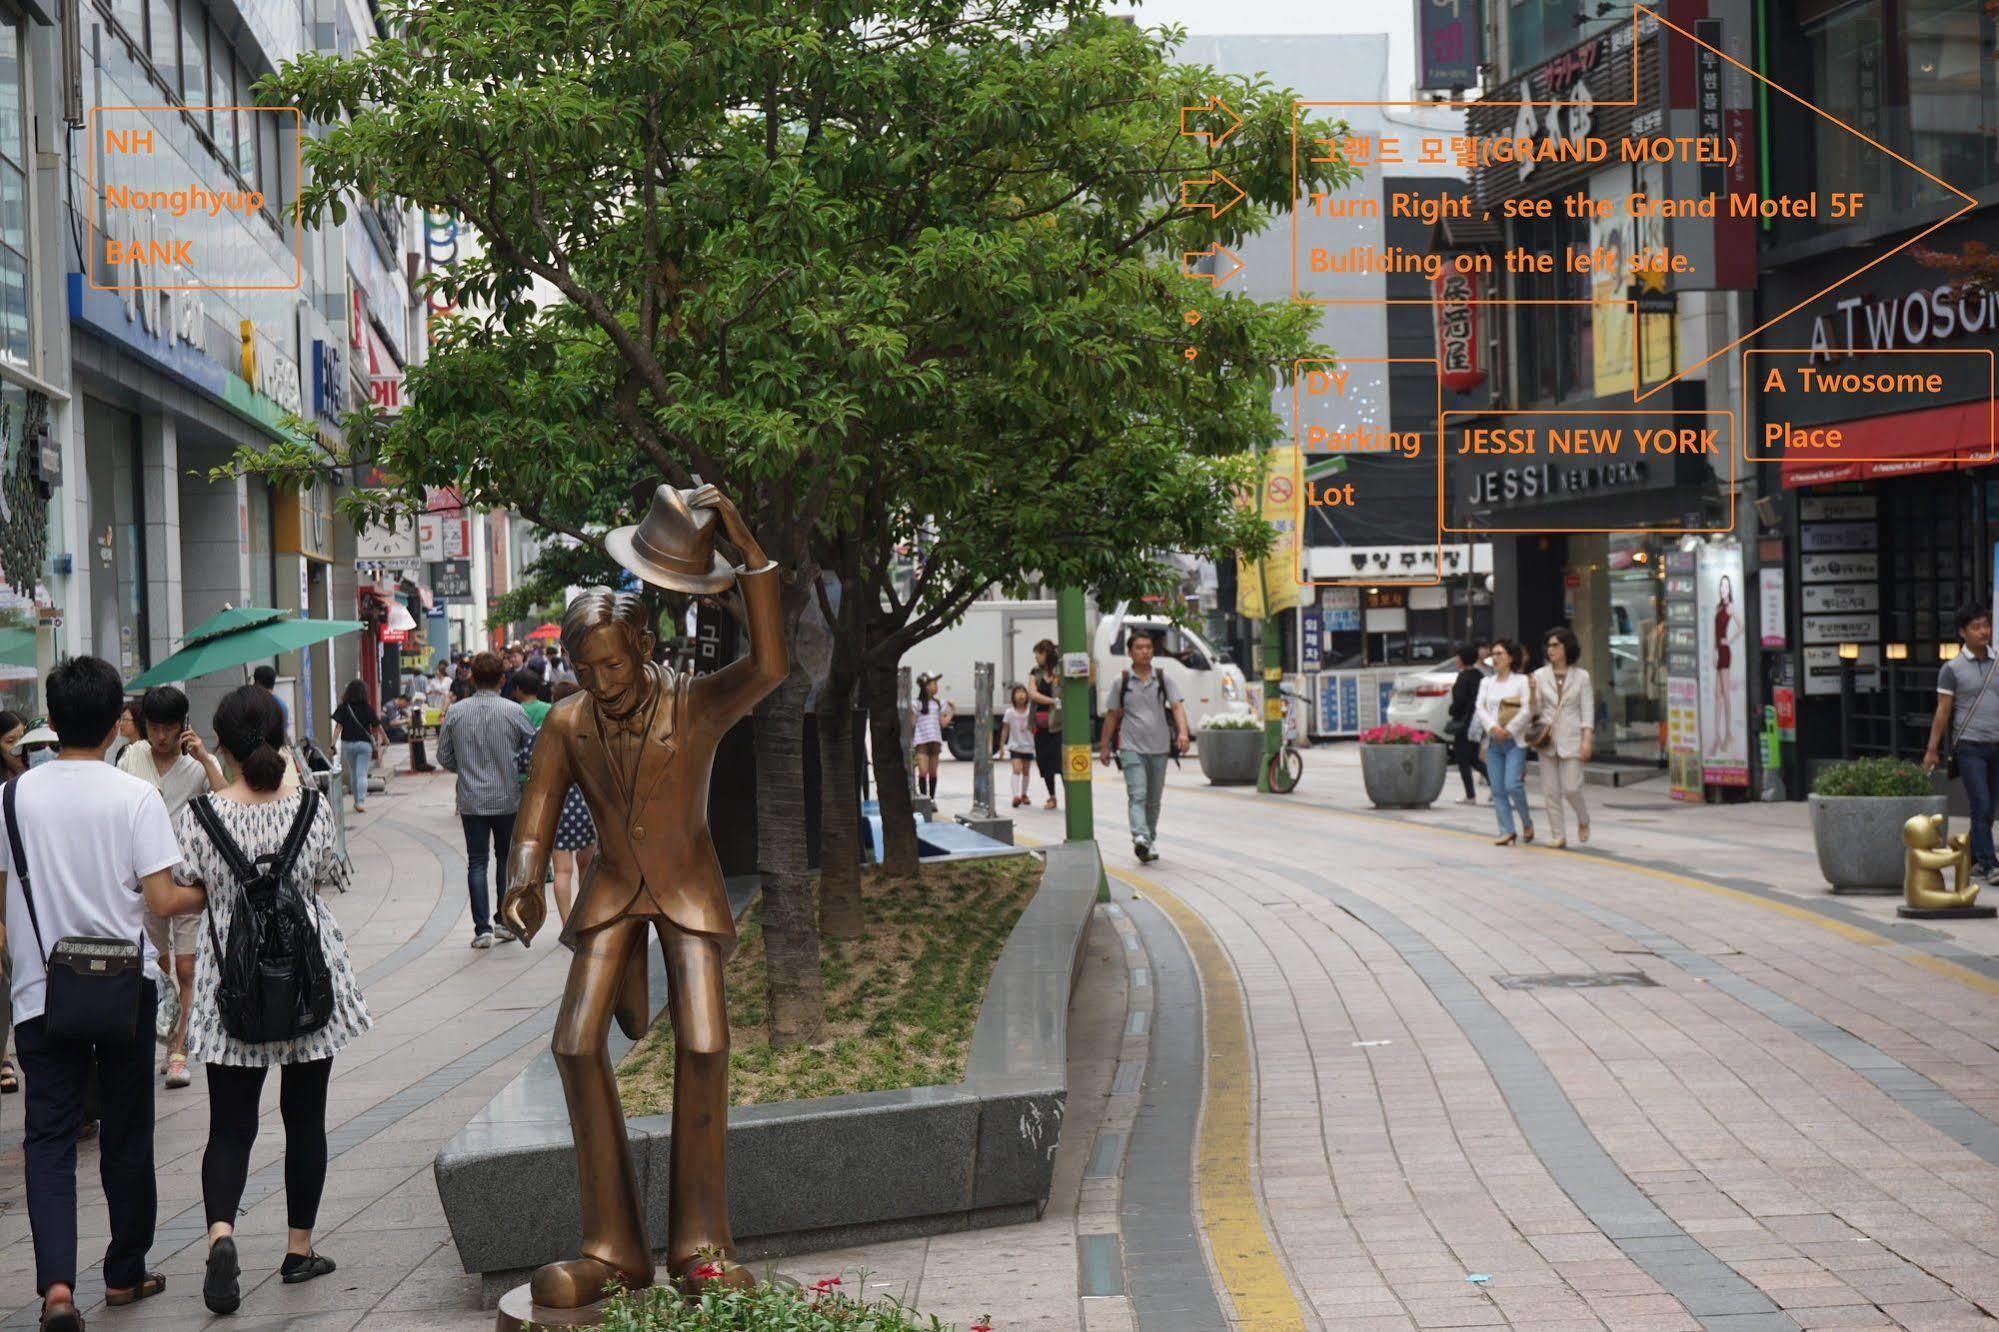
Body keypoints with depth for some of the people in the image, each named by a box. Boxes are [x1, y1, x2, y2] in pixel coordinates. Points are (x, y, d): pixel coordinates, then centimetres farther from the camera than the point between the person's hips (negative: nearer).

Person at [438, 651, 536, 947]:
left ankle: (482, 928, -1)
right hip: (508, 799, -1)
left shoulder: (455, 713, -4)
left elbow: (444, 756, 3)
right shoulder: (514, 712, -10)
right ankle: (506, 921, 17)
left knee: (477, 863, 5)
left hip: (471, 801, 1)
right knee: (507, 860, 14)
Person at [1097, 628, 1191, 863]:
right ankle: (1140, 838, -32)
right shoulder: (1122, 681, 3)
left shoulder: (1163, 679, 5)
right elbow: (1112, 715, 8)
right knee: (1137, 795, -17)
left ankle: (1151, 840, 25)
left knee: (1154, 799, 12)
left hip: (1159, 748, 2)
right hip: (1131, 748, -2)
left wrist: (1183, 732, -23)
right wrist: (1105, 746, 8)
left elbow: (1177, 707, -6)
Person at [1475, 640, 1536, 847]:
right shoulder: (1486, 682, 13)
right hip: (1492, 743, 5)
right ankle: (1507, 831, 5)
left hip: (1515, 741, -5)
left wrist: (1508, 731, -13)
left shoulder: (1522, 680, 0)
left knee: (1512, 785, -15)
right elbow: (1480, 709, 1)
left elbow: (1527, 711, -8)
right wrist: (1493, 728, -16)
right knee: (1498, 790, 1)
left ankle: (1527, 822, 7)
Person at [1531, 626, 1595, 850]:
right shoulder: (1540, 675, 6)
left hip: (1571, 738, -2)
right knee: (1551, 791, 0)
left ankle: (1583, 820, 22)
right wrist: (1531, 693, -14)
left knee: (1571, 787, -7)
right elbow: (1536, 708, 6)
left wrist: (1587, 740, -9)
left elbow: (1587, 709, -1)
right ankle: (1559, 836, 8)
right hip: (1547, 738, 2)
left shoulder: (1581, 676, 1)